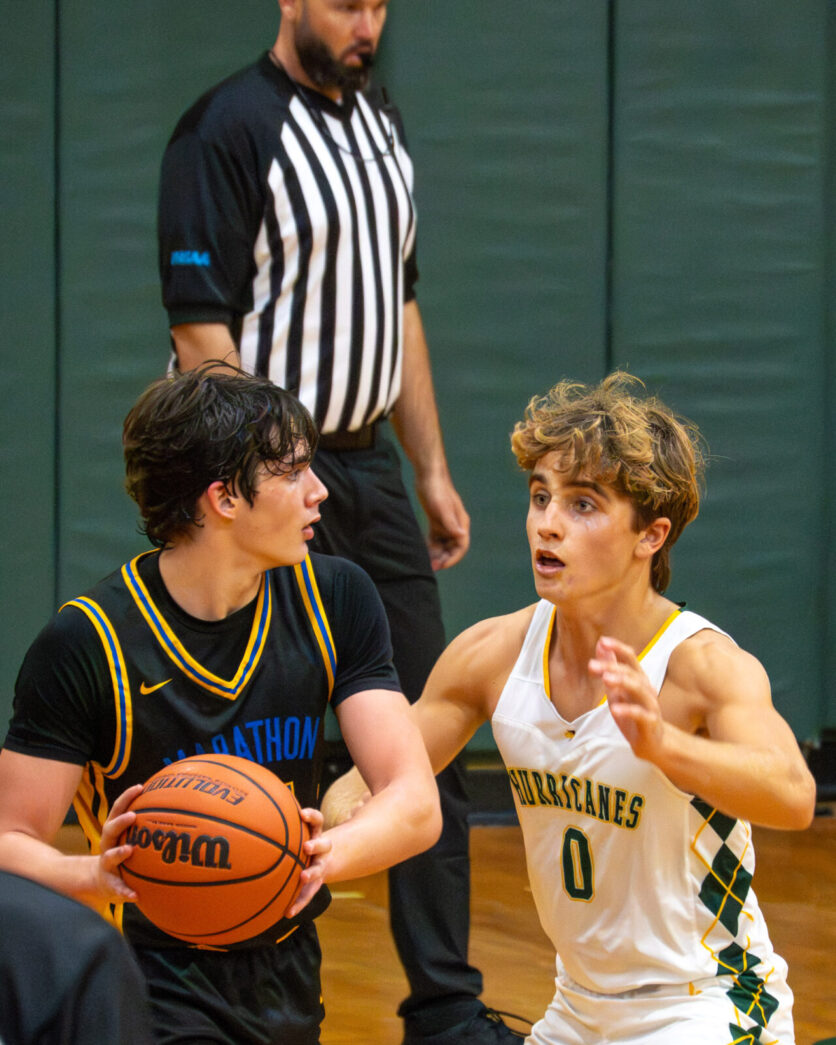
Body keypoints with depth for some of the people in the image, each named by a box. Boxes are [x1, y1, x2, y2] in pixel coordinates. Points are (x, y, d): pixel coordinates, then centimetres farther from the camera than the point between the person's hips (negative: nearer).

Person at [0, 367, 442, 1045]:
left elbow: (416, 804, -8)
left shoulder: (335, 600, -1)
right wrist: (95, 874, -34)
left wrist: (329, 854, -29)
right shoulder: (87, 643, -15)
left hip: (291, 986, 6)